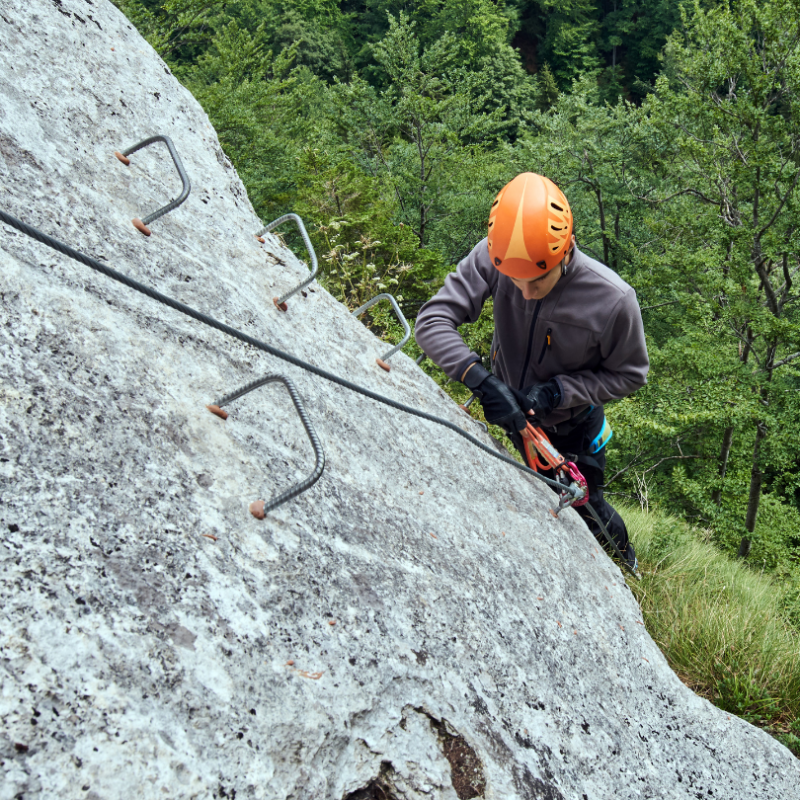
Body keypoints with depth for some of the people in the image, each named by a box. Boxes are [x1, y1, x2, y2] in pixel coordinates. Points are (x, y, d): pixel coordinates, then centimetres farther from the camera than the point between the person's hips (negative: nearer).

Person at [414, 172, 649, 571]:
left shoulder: (613, 299, -35)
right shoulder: (491, 259, -31)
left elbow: (630, 375, -20)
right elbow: (433, 319, -31)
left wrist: (556, 391, -32)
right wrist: (480, 378, -46)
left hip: (571, 426, -2)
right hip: (512, 412, 2)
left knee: (586, 507, 17)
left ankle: (627, 565, 50)